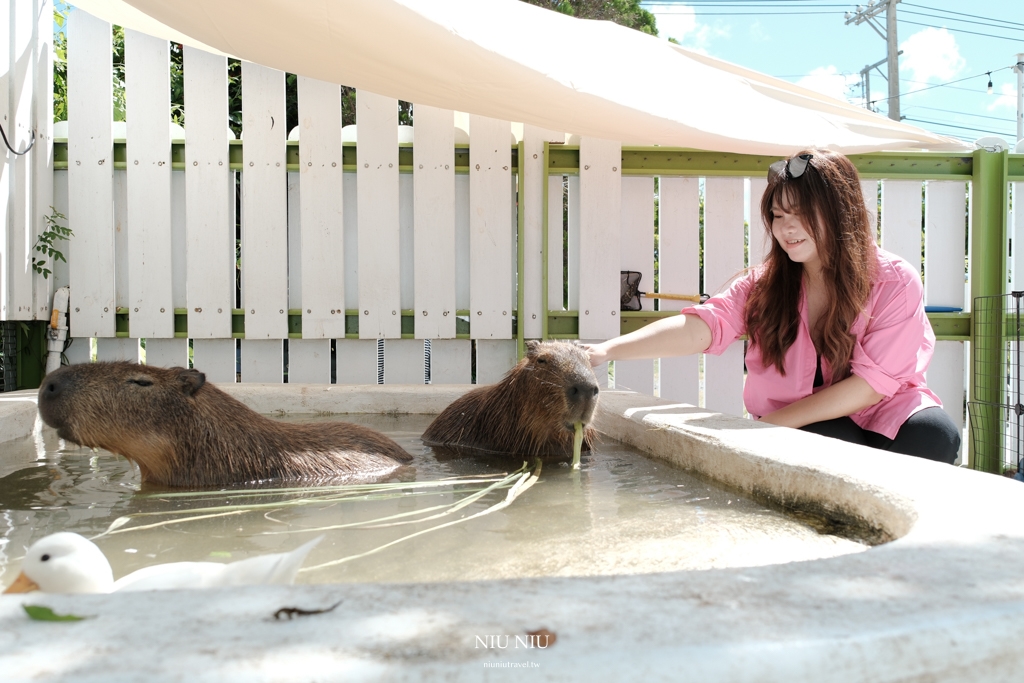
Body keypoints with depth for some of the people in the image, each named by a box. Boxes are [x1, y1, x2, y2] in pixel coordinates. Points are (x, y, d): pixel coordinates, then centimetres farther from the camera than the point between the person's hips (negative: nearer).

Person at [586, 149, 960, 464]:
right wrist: (609, 350, -35)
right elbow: (703, 326, -19)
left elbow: (872, 383, -14)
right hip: (805, 431, 0)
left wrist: (772, 422, -20)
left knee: (932, 432, -31)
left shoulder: (894, 282, -9)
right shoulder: (764, 283, -3)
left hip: (878, 418, 0)